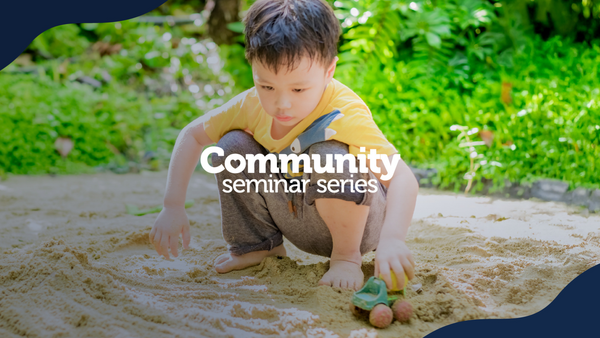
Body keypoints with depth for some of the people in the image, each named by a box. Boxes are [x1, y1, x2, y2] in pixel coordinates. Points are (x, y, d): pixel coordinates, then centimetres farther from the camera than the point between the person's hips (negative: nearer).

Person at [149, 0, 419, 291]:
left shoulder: (347, 115, -32)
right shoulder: (252, 104, -14)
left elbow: (402, 177, -40)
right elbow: (192, 135, 0)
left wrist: (392, 239, -58)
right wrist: (173, 207, -7)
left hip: (358, 220, -5)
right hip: (300, 221, 5)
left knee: (331, 155, -35)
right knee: (232, 146, -12)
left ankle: (347, 255, -12)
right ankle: (256, 244, 7)